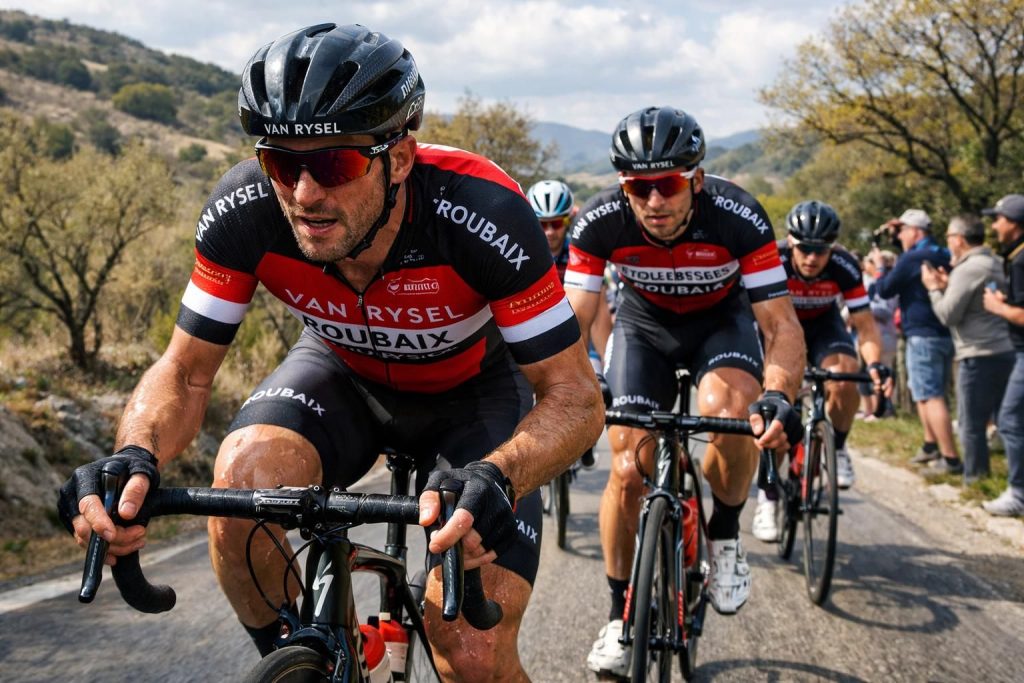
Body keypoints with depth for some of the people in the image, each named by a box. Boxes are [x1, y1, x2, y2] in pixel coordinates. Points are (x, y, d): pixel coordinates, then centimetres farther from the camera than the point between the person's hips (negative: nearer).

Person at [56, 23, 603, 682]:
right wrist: (136, 456, -39)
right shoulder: (245, 210, -28)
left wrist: (495, 478, -51)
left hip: (471, 389, -2)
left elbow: (576, 397, -30)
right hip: (344, 372, 3)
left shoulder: (481, 214, -36)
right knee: (245, 475, -32)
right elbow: (186, 372, -17)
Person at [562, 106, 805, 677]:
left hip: (722, 319, -1)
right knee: (628, 469, -8)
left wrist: (779, 398, -48)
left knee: (729, 411, -33)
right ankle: (621, 615, 11)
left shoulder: (739, 217, -32)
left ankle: (726, 535, -4)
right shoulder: (600, 222, -28)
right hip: (645, 322, 2)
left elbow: (782, 324, -30)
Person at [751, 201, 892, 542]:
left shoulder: (845, 267, -26)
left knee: (844, 377, -30)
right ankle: (767, 497, -4)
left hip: (823, 326, 1)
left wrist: (875, 364, -40)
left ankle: (837, 449, -1)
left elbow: (865, 324, -22)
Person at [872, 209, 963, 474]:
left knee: (931, 397, -10)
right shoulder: (942, 256, 13)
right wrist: (894, 235, 24)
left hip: (923, 335, -9)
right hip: (946, 334, 9)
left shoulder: (912, 259, -14)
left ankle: (950, 459, -14)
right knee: (927, 393, 21)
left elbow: (885, 290, -8)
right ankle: (931, 445, 27)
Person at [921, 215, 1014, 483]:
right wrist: (948, 286, 12)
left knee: (971, 425, -2)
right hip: (1004, 351, 9)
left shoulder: (968, 269, -14)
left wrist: (933, 288, 1)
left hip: (979, 356, -9)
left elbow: (948, 315, -13)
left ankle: (975, 481, 2)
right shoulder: (994, 263, 15)